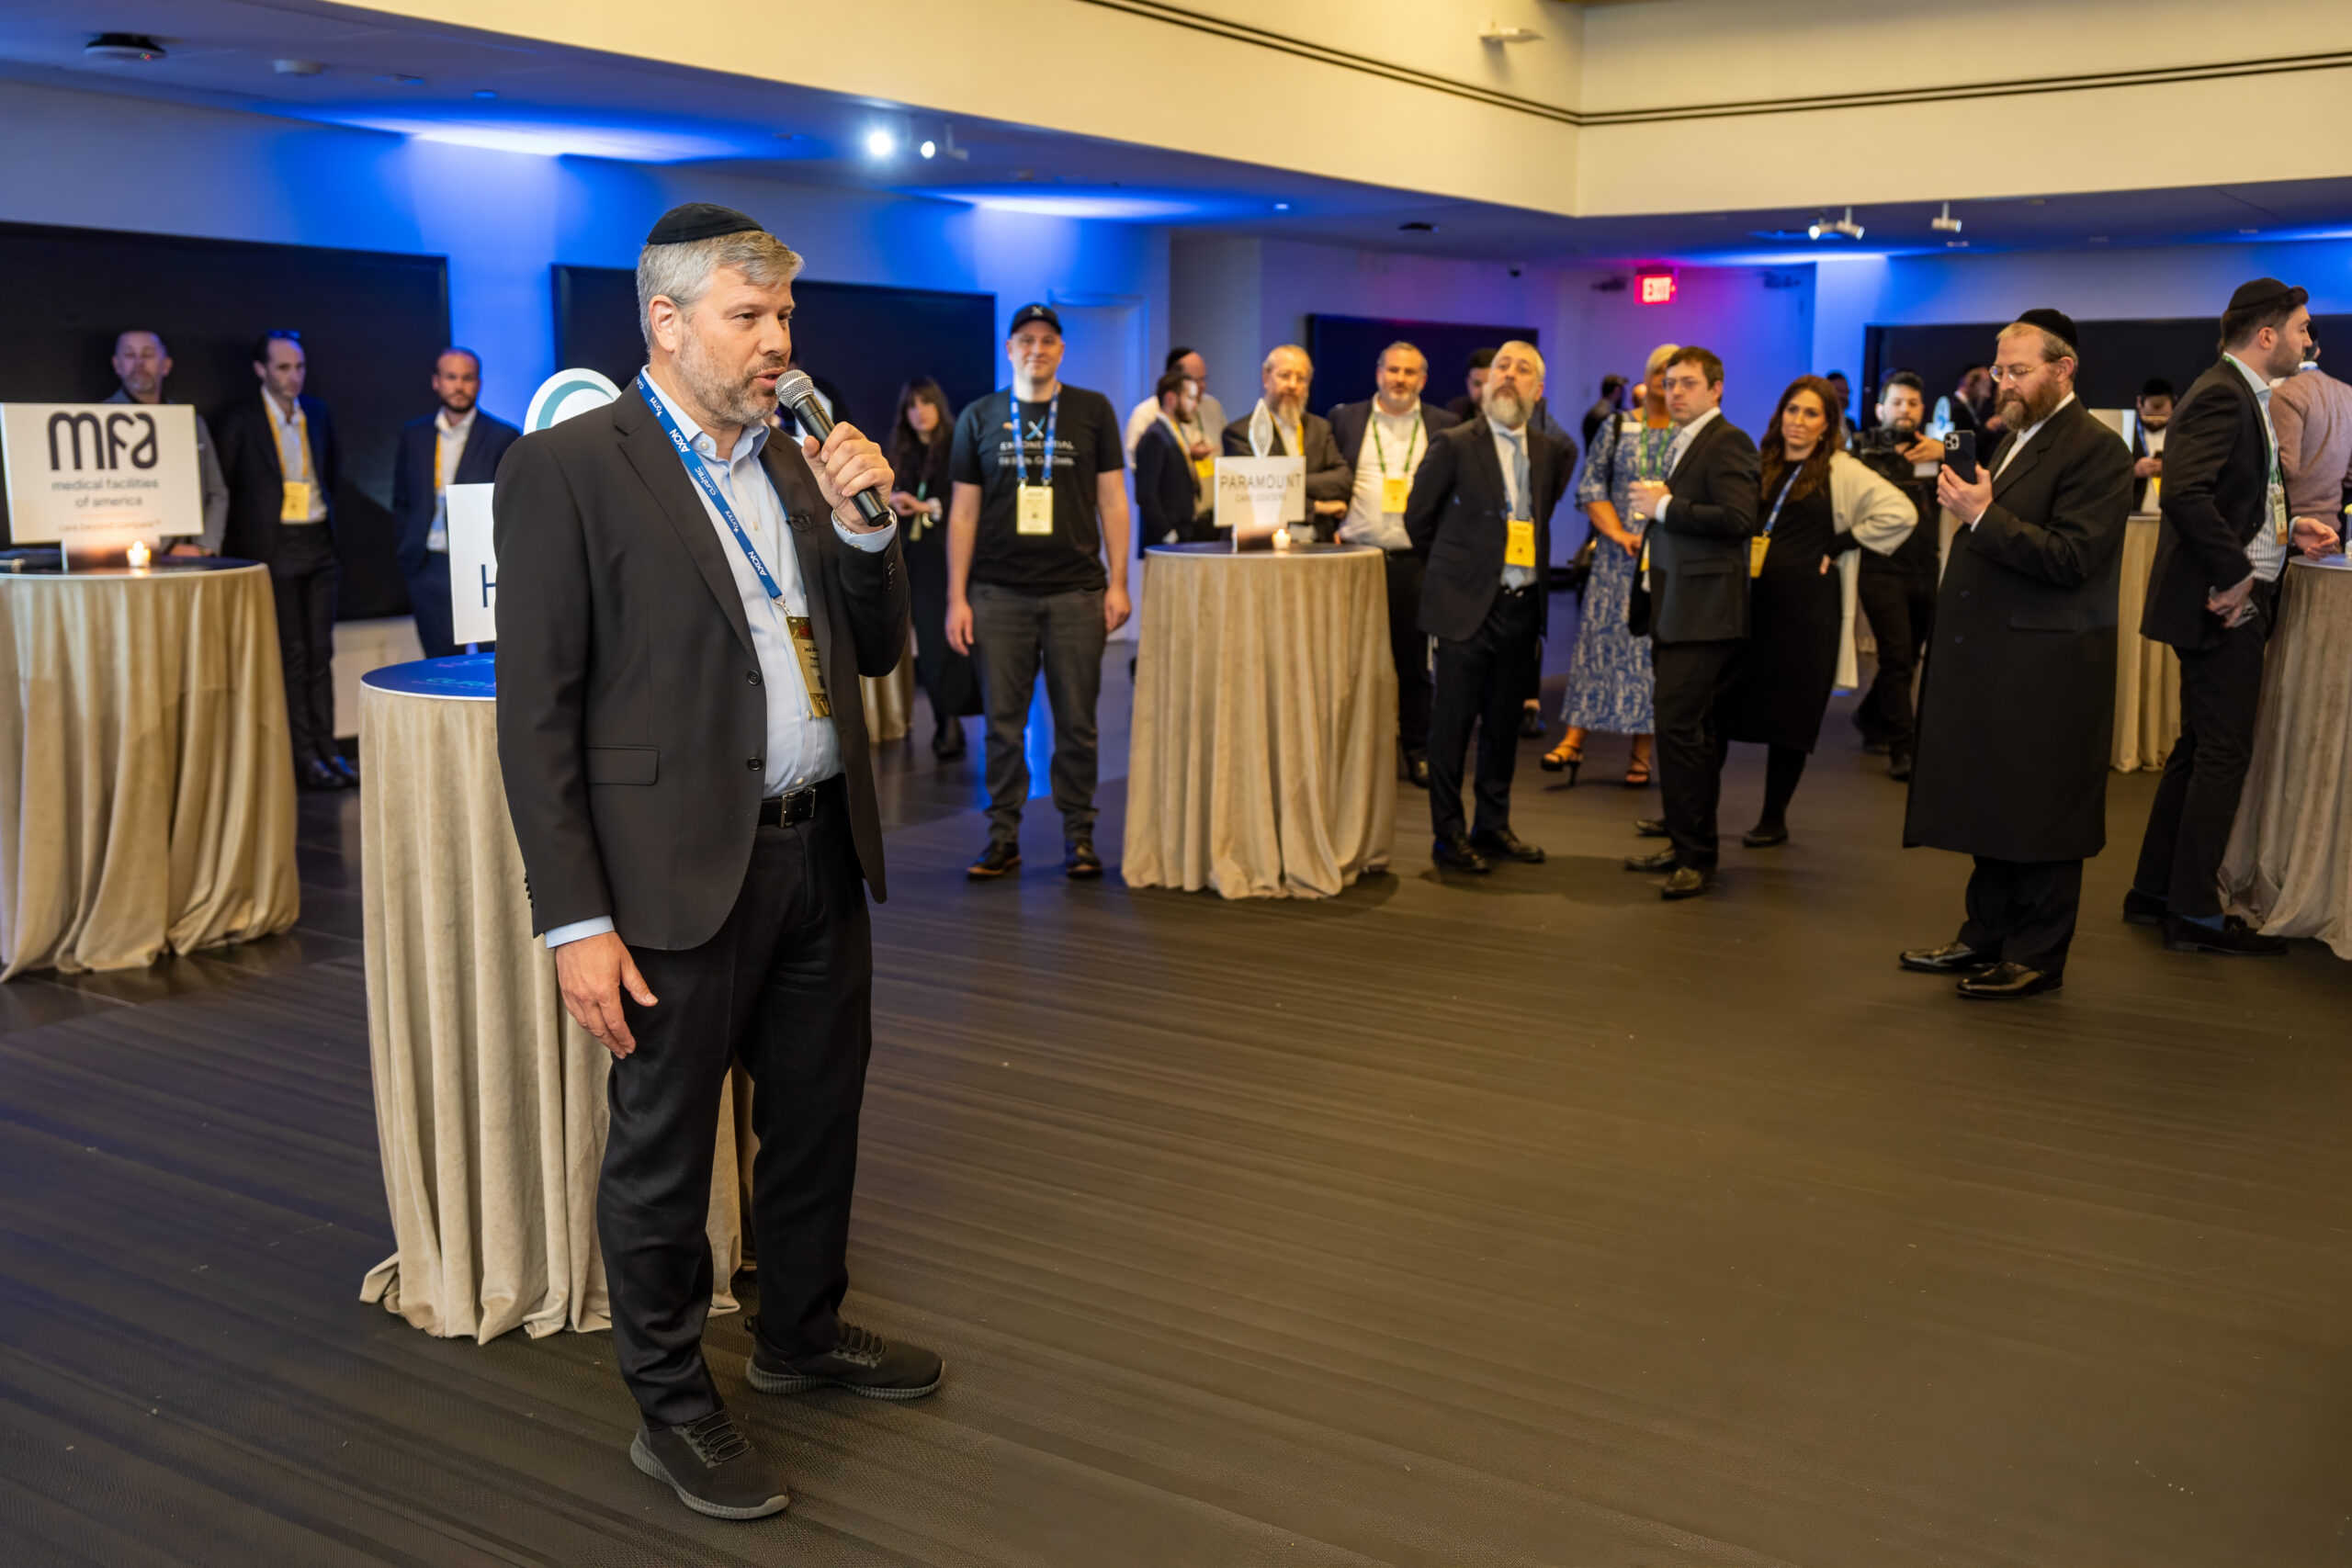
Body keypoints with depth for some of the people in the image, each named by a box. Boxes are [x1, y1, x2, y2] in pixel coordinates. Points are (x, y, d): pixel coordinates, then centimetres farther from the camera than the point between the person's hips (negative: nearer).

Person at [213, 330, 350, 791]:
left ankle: (327, 749, 11)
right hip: (275, 548, -4)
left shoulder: (317, 412, 10)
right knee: (292, 654, -2)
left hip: (318, 544, 5)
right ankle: (304, 757, 2)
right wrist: (242, 541, -3)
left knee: (320, 652, 6)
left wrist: (321, 506, 12)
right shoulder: (240, 420, -5)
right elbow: (223, 488, -1)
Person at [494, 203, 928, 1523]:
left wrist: (863, 523, -4)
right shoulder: (569, 469, -10)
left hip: (822, 855, 7)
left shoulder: (792, 462, 11)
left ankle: (804, 1333, 42)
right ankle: (673, 1408, 27)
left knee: (818, 1118, 20)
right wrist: (575, 921, -16)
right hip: (680, 873, -7)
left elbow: (877, 651, 13)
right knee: (663, 1154, 8)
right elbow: (538, 714, -12)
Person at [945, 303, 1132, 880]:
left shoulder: (1093, 410, 7)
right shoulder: (979, 417, 9)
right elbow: (963, 511, 8)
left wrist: (1118, 582, 0)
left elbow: (1112, 500, 7)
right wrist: (956, 597, 2)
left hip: (1077, 592, 0)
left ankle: (1079, 837, 14)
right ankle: (1003, 838, 12)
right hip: (999, 593, 1)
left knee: (1076, 722, 3)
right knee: (1003, 721, 3)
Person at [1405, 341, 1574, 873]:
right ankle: (1449, 834, 9)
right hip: (1466, 607, -5)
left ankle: (1493, 826, 23)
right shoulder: (1453, 445, -6)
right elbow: (1418, 518, 3)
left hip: (1521, 606, 5)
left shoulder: (1552, 451, 8)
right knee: (1452, 725, 0)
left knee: (1503, 724, 12)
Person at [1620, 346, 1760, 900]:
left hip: (1704, 614, -10)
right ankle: (1688, 841, 23)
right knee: (1690, 730, 15)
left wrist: (1664, 507, -16)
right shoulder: (1683, 443, 20)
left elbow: (1738, 518, -22)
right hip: (1676, 611, 10)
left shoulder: (1728, 443, -10)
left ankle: (1695, 857, -7)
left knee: (1678, 726, -13)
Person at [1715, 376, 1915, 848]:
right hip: (1751, 600, 4)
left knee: (1789, 714, 4)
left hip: (1807, 608, -4)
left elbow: (1901, 513, -13)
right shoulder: (1761, 466, 12)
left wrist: (1842, 545, -11)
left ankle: (1774, 819, 16)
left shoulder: (1842, 472, -3)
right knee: (1724, 704, 2)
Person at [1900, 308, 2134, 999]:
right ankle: (1986, 938, 26)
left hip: (2046, 666, -9)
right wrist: (1964, 503, 8)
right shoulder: (2014, 439, 16)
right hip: (1991, 659, 9)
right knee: (1993, 809, 15)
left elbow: (2071, 558, -20)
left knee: (2038, 818, 0)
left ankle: (2037, 958, 11)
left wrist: (1983, 515, -22)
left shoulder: (2095, 448, -12)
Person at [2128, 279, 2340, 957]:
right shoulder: (2223, 396, -17)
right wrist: (2236, 573, -24)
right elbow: (2185, 493, -30)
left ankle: (2154, 892, 25)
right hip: (2222, 605, -11)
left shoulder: (2241, 395, 15)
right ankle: (2195, 915, 4)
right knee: (2223, 755, -4)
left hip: (2230, 602, 11)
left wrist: (2288, 528, 6)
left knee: (2197, 749, 16)